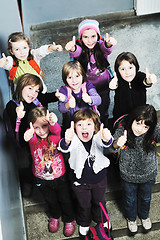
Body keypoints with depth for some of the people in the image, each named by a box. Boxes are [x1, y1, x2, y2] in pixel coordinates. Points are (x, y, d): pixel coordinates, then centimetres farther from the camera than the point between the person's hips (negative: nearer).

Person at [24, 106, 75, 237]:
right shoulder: (33, 138, -17)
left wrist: (53, 122, -68)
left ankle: (69, 219, 47)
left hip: (59, 176, -2)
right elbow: (30, 136, -41)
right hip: (41, 179, 2)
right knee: (50, 200, 27)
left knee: (65, 200, 19)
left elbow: (56, 129, -43)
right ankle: (55, 216, 57)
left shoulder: (55, 134, -20)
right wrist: (28, 135, -67)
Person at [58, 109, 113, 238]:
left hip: (99, 178, 1)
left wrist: (107, 139, -73)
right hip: (80, 180, -1)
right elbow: (64, 148, -46)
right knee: (84, 204, 23)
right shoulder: (74, 139, -25)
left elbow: (106, 143, -47)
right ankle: (84, 224, 53)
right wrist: (67, 141, -72)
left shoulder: (98, 137, -24)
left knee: (99, 202, 27)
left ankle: (101, 220, 57)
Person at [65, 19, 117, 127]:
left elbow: (106, 49, -44)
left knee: (103, 111, 21)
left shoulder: (101, 44, -20)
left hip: (103, 85, 1)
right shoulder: (79, 47, -21)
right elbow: (76, 52, -45)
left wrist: (109, 43, -71)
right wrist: (72, 49, -71)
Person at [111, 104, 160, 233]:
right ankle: (131, 218, 59)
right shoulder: (121, 131, -27)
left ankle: (144, 215, 63)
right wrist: (116, 144, -57)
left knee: (145, 198, 31)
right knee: (130, 199, 27)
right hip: (128, 176, -1)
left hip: (148, 175, 1)